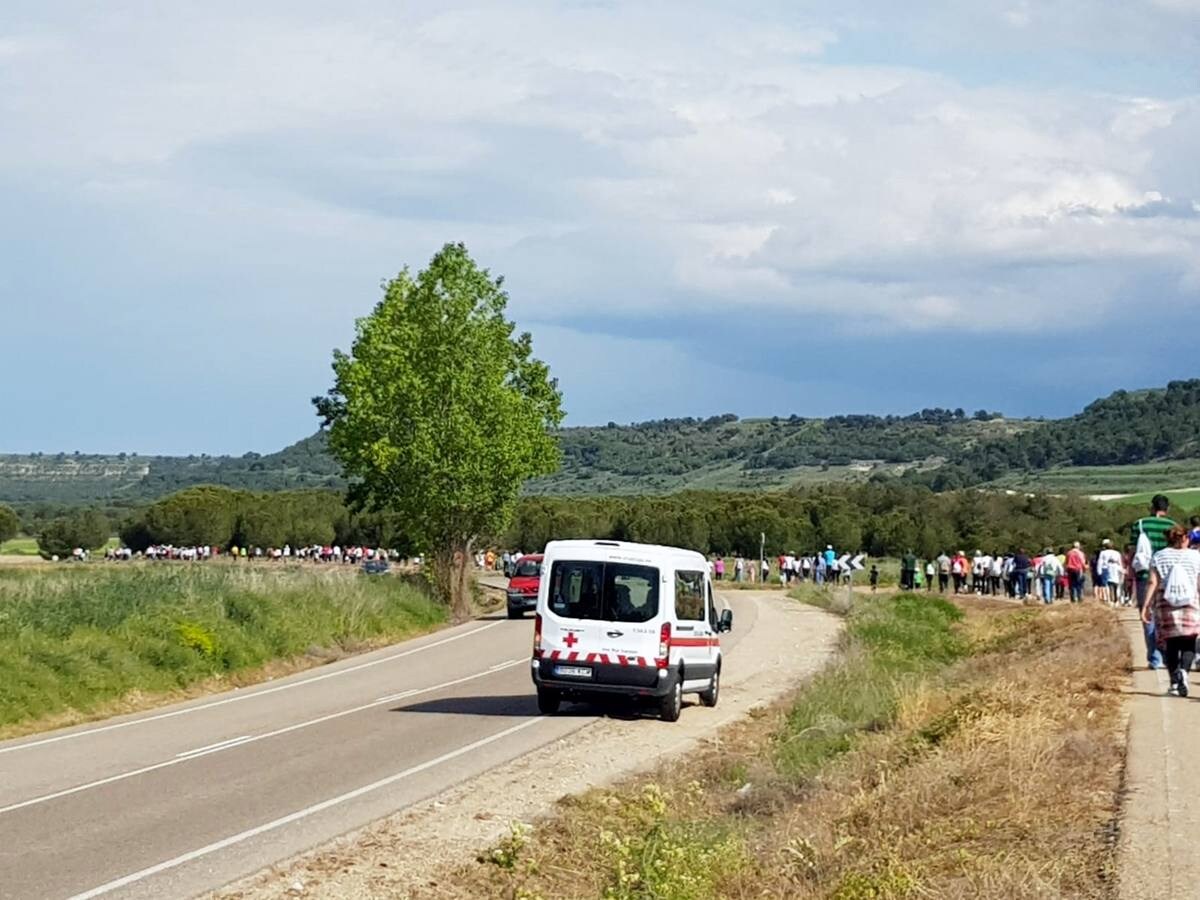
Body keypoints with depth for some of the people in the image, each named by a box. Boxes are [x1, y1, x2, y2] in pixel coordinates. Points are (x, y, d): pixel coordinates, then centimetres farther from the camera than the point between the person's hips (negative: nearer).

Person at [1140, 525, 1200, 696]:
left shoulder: (1158, 557, 4)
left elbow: (1152, 582, -4)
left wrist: (1146, 606, -4)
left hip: (1165, 607, 1)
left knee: (1171, 645, 10)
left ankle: (1174, 682, 6)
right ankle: (1183, 671, -24)